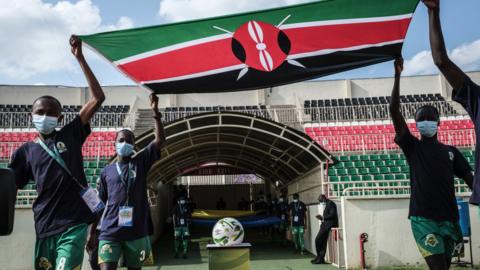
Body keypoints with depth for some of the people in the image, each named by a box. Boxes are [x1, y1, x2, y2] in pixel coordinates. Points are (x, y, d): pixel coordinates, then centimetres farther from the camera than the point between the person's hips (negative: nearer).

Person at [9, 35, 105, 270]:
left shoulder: (71, 135, 5)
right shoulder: (26, 151, 10)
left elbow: (98, 98, -2)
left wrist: (80, 58, -5)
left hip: (74, 224, -3)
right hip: (45, 228, 3)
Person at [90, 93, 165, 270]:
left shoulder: (141, 162, 7)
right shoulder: (107, 171, 9)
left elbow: (160, 140, -3)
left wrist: (155, 113, -9)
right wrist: (91, 231, 11)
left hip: (137, 232, 0)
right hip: (110, 232, 0)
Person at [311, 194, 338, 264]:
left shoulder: (330, 203, -10)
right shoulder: (326, 204, 20)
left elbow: (332, 215, -19)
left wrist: (323, 217, -14)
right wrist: (322, 218, 5)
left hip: (329, 224, -10)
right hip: (326, 224, 10)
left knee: (317, 240, -10)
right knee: (323, 242, 8)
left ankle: (319, 257, 0)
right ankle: (321, 259, 10)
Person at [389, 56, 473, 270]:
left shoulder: (451, 152, 14)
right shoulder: (412, 147, 4)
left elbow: (470, 179, 9)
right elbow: (394, 111, -5)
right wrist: (398, 75, -8)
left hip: (449, 218, 4)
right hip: (423, 218, -4)